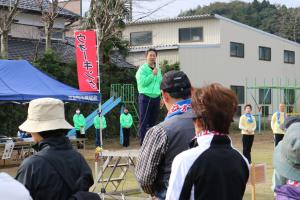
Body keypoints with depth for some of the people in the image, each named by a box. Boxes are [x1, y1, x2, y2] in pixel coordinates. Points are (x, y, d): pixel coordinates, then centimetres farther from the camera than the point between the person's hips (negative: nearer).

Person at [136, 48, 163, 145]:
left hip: (156, 98, 6)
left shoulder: (158, 70, 16)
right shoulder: (142, 69, -5)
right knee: (144, 122, -5)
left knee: (153, 121, 11)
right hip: (145, 97, -6)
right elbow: (142, 82, -17)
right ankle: (143, 143, -4)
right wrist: (153, 74, -15)